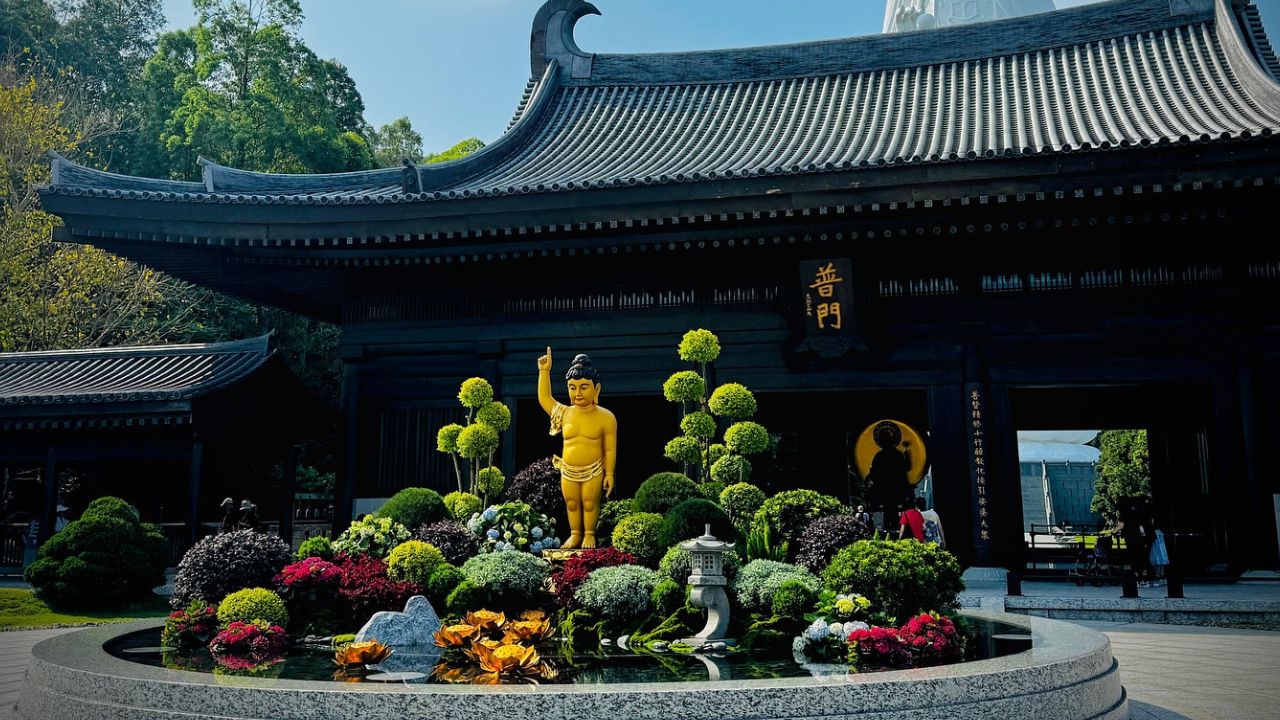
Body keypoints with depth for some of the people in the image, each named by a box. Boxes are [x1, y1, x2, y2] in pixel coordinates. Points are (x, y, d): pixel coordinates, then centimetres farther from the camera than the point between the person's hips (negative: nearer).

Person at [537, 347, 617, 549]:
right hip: (568, 471, 3)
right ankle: (575, 534, 30)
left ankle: (589, 534, 27)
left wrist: (609, 474, -6)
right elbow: (544, 398, 5)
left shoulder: (605, 417, -10)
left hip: (593, 471, -3)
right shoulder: (564, 413, -1)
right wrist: (544, 372, -2)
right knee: (572, 504, 13)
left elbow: (610, 449, -7)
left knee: (590, 504, 8)